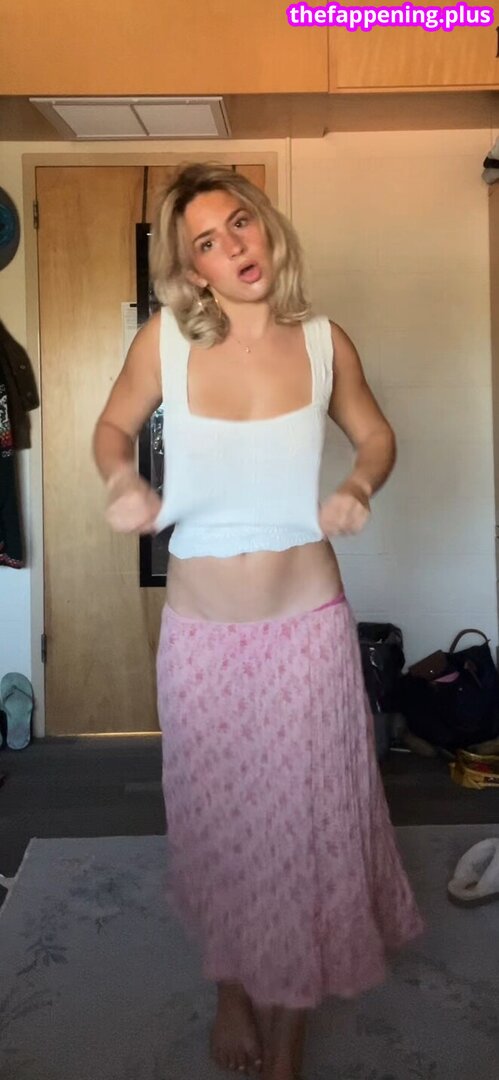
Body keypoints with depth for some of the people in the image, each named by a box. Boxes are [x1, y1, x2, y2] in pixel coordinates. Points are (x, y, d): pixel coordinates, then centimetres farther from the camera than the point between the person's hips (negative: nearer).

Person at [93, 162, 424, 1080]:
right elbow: (113, 426, 9)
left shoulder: (323, 343, -4)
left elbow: (376, 436, 11)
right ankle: (232, 989, 44)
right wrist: (121, 480, -12)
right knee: (215, 822, 14)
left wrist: (359, 488, -9)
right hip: (201, 630, 0)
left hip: (307, 624, 0)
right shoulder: (162, 341, -7)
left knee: (305, 820, 9)